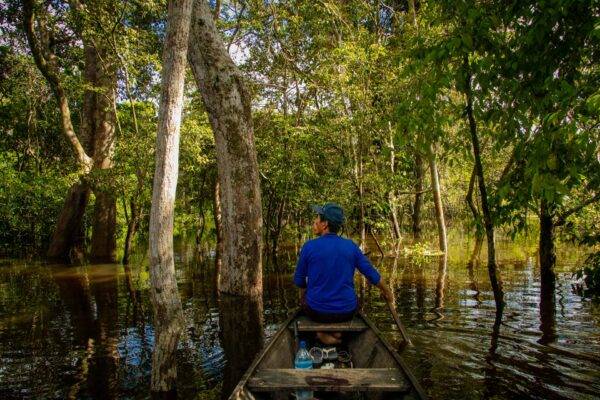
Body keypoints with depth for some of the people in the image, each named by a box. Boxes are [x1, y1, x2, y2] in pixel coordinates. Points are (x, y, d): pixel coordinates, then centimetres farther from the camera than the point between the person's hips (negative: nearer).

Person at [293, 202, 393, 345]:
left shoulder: (309, 247, -12)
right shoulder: (351, 246, -5)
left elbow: (299, 281, -1)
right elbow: (373, 275, 2)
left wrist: (303, 296, 21)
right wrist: (386, 291, 22)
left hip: (317, 312, -2)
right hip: (346, 313, 2)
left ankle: (323, 331, 9)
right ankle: (337, 330, 13)